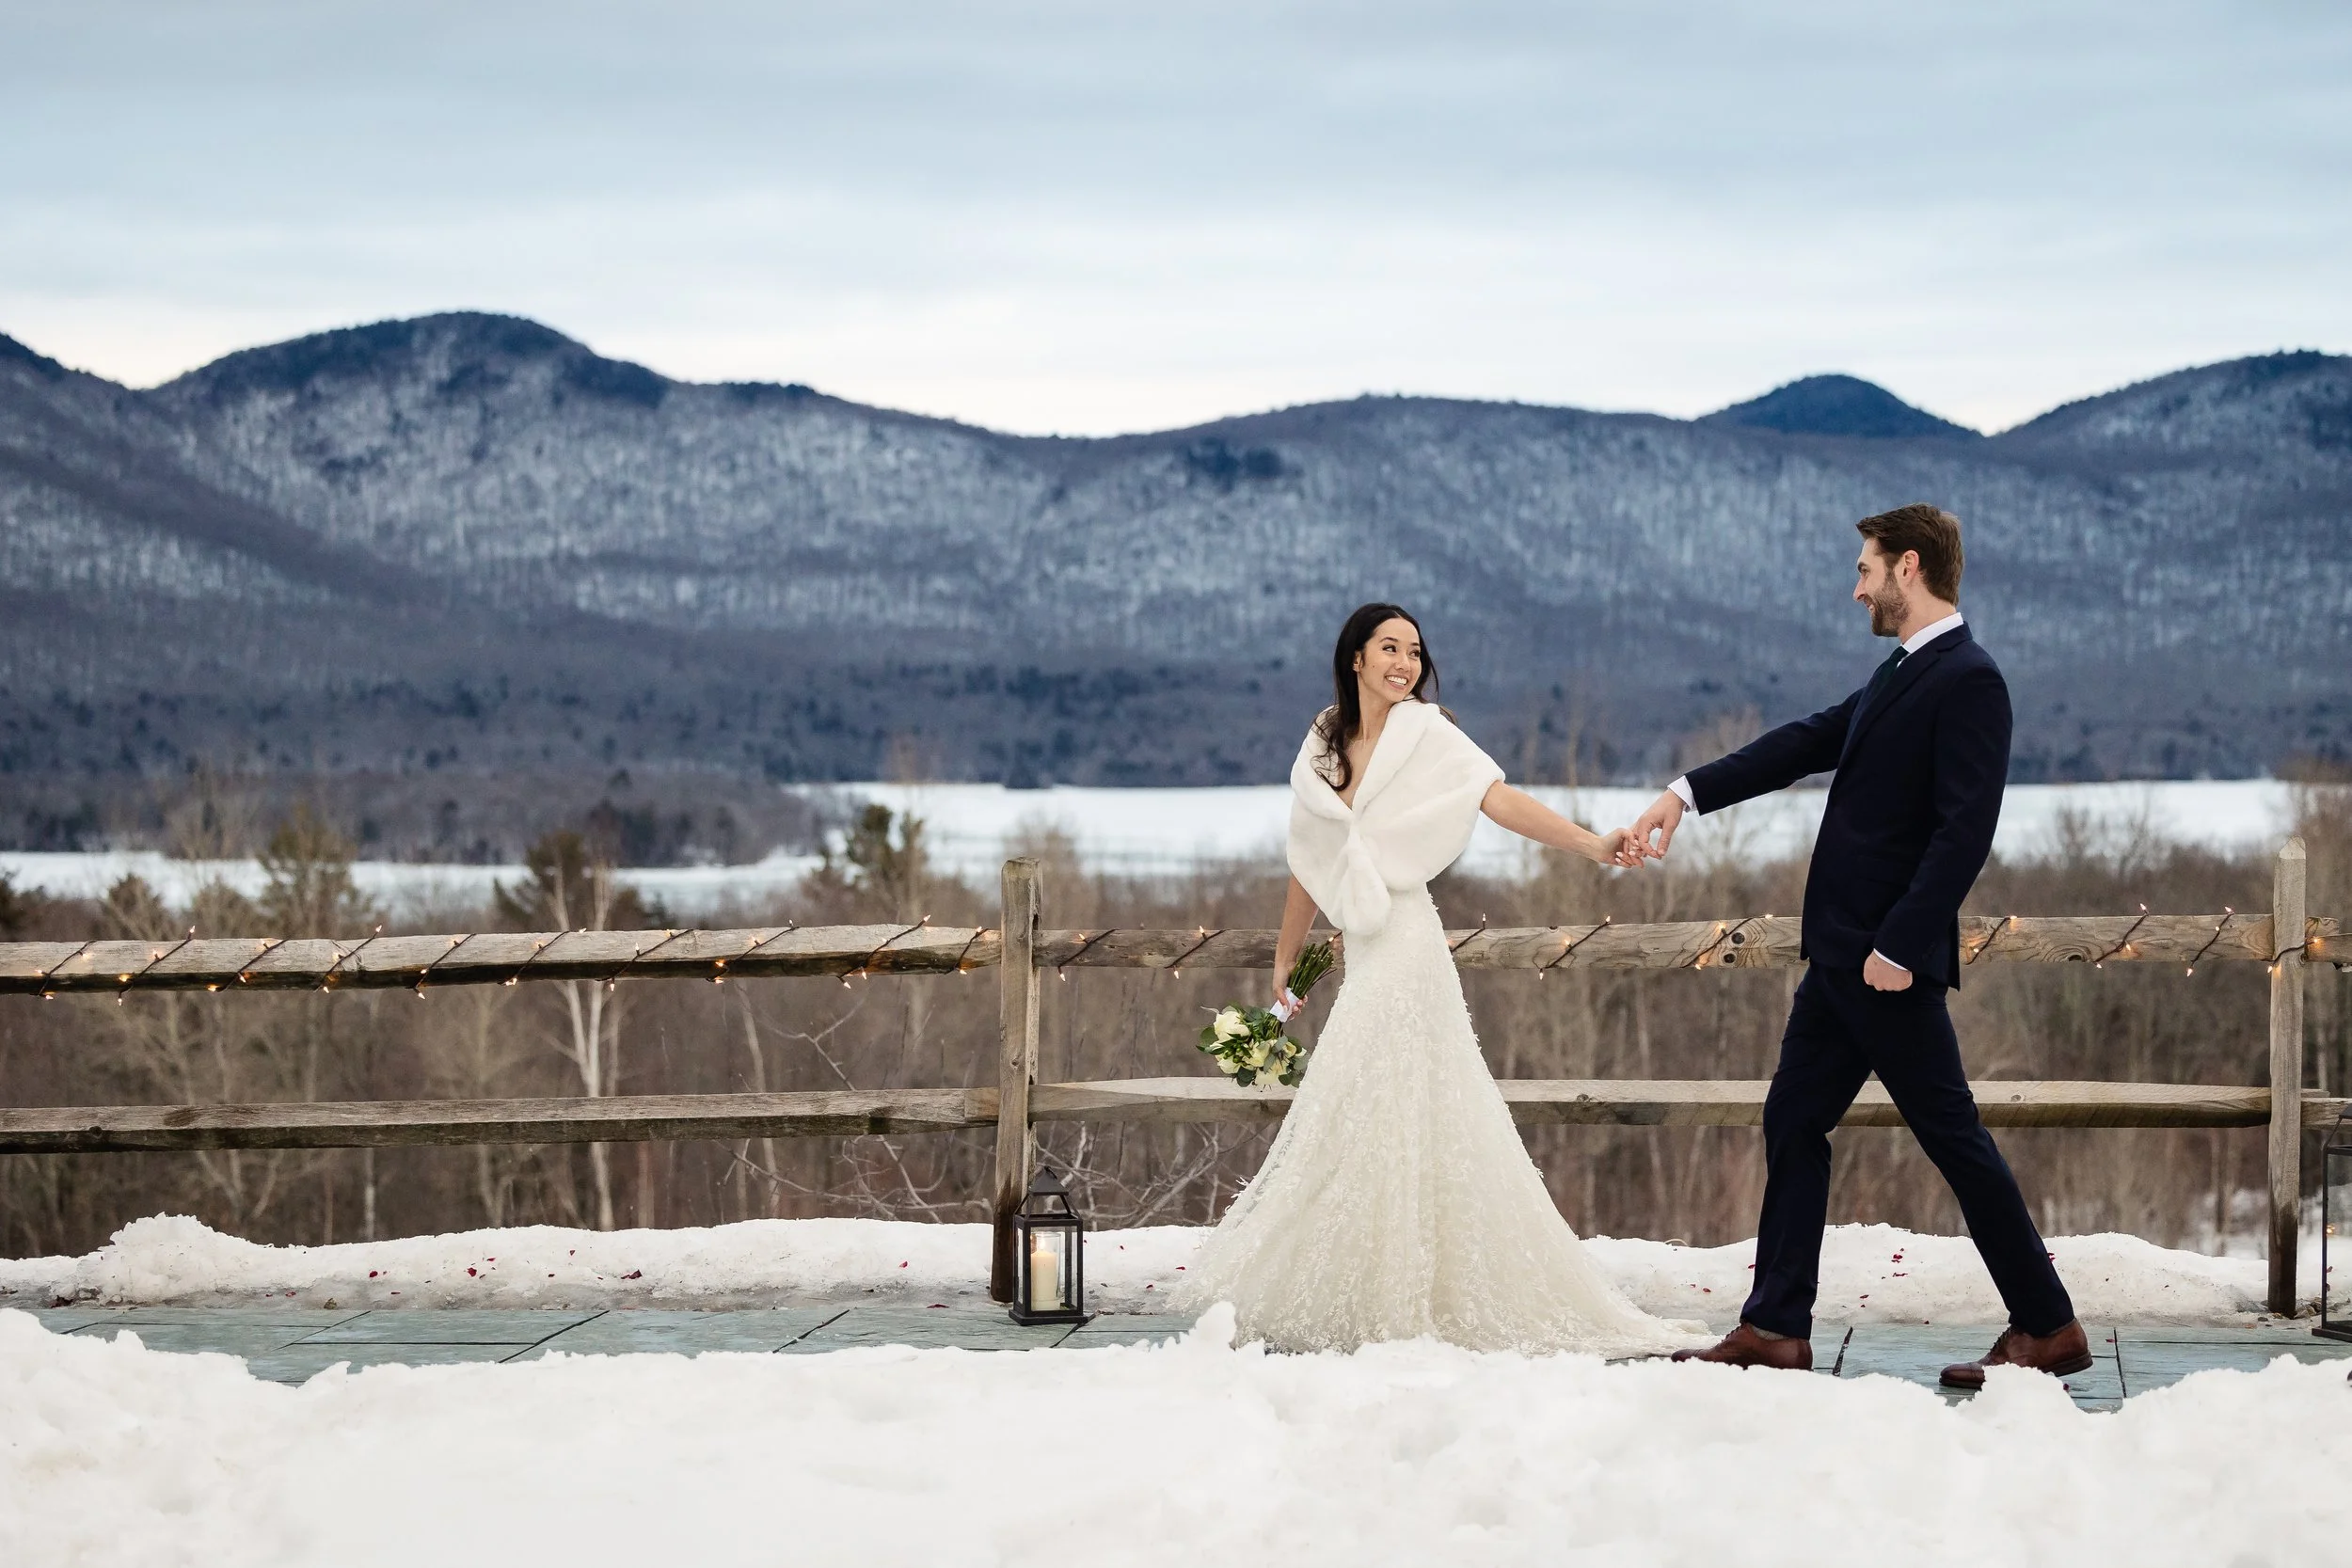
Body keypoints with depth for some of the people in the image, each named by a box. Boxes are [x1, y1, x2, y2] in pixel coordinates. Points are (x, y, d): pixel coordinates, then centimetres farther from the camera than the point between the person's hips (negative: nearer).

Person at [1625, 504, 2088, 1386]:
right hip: (1841, 953, 10)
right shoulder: (1897, 675, 15)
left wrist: (1899, 947, -23)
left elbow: (1966, 829, -21)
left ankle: (2048, 1329, 4)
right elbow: (1808, 742, 21)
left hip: (1891, 960, -10)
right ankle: (1775, 1330, 15)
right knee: (1793, 1123, 11)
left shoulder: (1968, 681, -15)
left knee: (1951, 1134, -4)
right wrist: (1687, 795, 18)